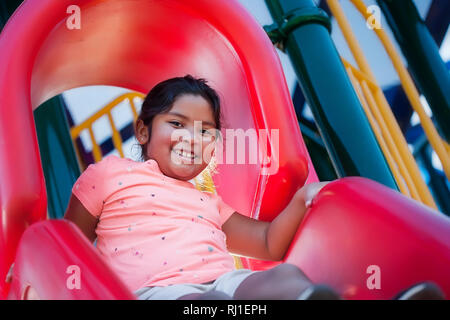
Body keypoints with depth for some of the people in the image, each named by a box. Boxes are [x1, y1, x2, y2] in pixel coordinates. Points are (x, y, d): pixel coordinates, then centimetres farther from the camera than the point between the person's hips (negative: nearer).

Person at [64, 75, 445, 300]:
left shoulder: (208, 201, 34)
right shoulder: (110, 174, 20)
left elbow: (269, 244, 29)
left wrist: (301, 199, 13)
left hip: (224, 280, 5)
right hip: (155, 288, -5)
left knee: (287, 276, -28)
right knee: (209, 304, -40)